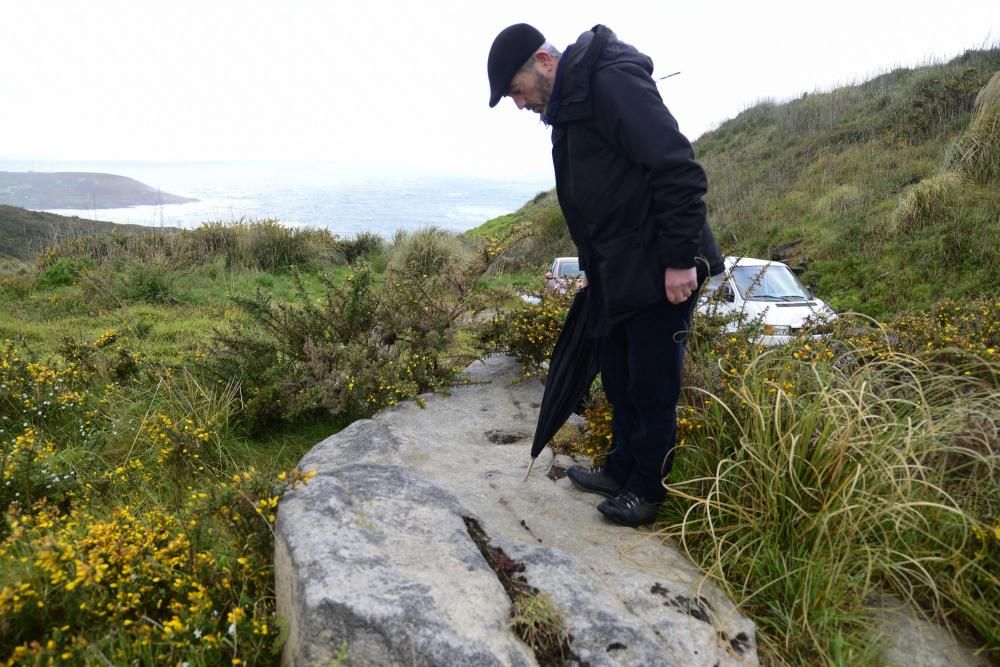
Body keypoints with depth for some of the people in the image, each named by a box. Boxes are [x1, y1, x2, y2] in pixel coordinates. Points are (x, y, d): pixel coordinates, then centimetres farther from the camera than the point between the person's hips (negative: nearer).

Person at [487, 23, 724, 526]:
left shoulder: (611, 82, -16)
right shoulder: (567, 106, 15)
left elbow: (678, 169, -22)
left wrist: (680, 257, -22)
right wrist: (592, 268, 19)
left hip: (662, 269, -10)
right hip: (617, 271, 10)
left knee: (652, 382, 3)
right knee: (618, 376, 17)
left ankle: (647, 488, 19)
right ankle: (622, 470, 33)